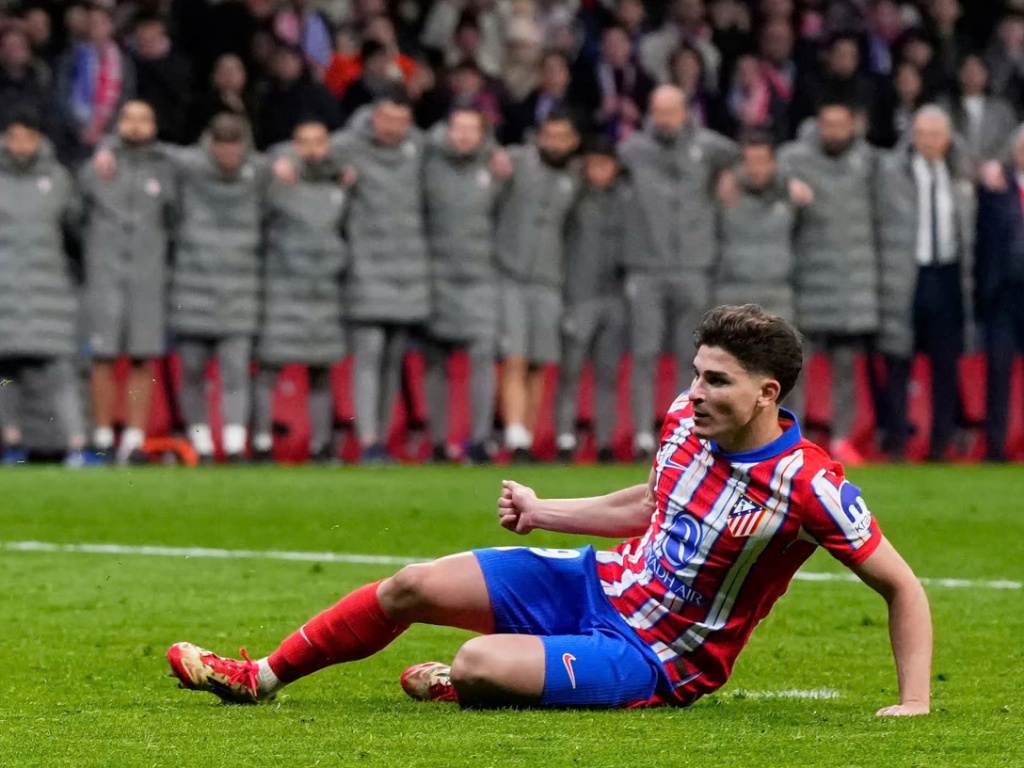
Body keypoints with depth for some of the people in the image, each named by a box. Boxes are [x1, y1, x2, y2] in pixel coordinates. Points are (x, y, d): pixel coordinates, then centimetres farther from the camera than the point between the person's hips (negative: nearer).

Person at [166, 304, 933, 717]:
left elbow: (902, 586, -18)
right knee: (412, 587, 1)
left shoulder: (808, 484, -26)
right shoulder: (687, 419, -5)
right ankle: (260, 678, 19)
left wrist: (914, 702, -25)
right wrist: (543, 511, 13)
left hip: (653, 660, -7)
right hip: (599, 582, 7)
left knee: (480, 664, -27)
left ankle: (458, 687, 13)